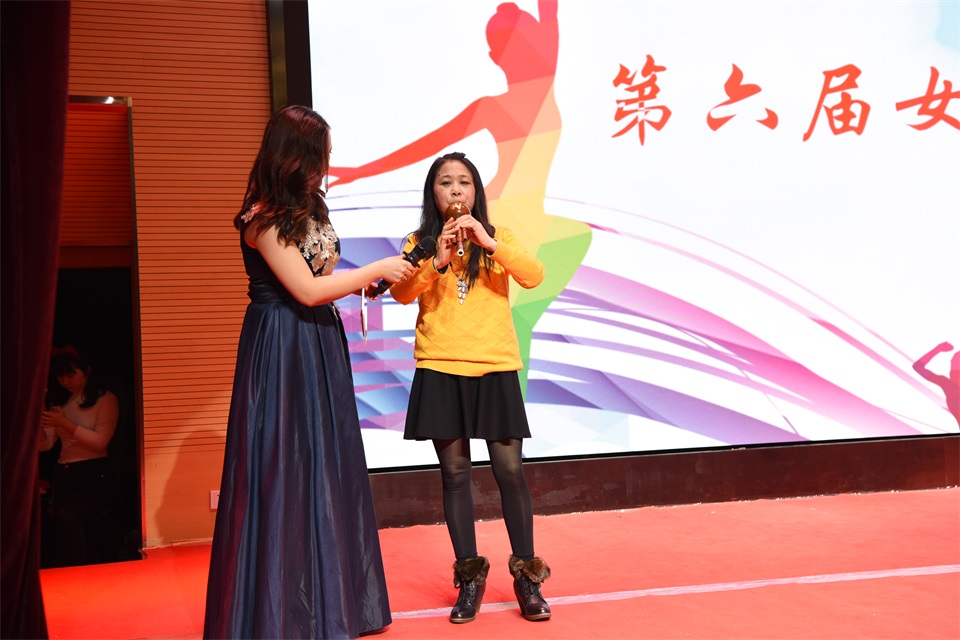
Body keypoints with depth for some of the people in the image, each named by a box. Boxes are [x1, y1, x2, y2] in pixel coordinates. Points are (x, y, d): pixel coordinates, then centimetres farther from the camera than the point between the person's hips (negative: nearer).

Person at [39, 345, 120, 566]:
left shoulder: (105, 399, -1)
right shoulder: (61, 403, 15)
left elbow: (100, 441, -12)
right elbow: (45, 445, 8)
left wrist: (65, 423, -19)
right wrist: (39, 422, -11)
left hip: (94, 475, -6)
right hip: (64, 475, 6)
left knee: (67, 518, -29)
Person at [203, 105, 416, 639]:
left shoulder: (308, 209, 10)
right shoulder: (263, 217, -15)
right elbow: (306, 289, -18)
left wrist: (359, 284, 1)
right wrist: (376, 270, -10)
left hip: (321, 344, 9)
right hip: (282, 351, -8)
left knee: (328, 466, 11)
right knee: (285, 473, -2)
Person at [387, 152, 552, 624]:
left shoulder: (498, 238, 7)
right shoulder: (420, 243, 7)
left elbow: (534, 275, -10)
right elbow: (402, 293, -8)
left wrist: (487, 243, -19)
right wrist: (437, 261, -21)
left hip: (495, 369, 0)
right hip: (440, 371, 1)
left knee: (510, 470, -3)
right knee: (455, 473, 4)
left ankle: (526, 575, 11)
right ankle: (469, 576, 16)